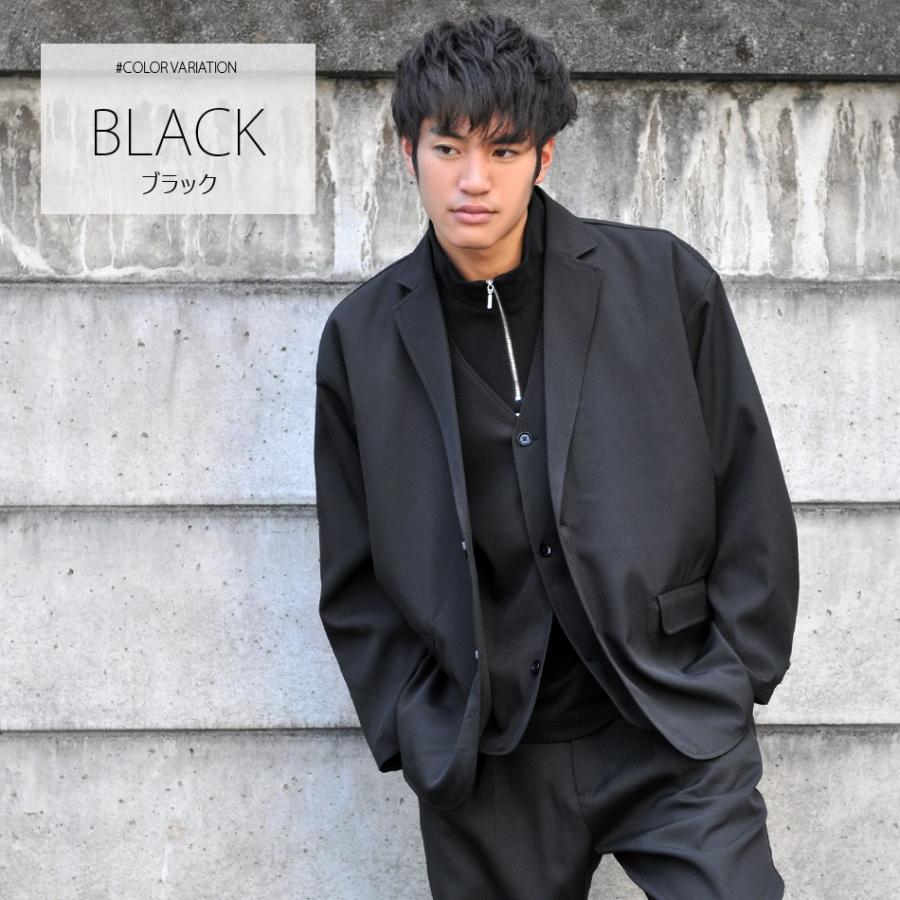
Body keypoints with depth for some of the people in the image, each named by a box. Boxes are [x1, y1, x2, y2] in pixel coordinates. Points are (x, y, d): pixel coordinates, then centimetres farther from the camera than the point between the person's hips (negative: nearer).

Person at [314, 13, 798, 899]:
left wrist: (736, 679, 1)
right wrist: (410, 732, 1)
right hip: (485, 760, 1)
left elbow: (749, 494, 4)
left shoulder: (666, 283, -2)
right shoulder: (362, 336, 3)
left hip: (674, 732, -1)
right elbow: (354, 577, 8)